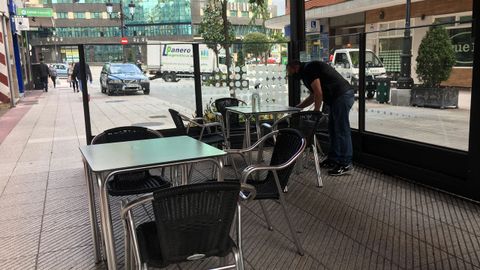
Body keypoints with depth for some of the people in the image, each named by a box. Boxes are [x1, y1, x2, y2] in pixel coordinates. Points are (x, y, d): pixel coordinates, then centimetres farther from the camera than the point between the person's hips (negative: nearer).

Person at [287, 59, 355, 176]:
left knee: (341, 130, -9)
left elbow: (318, 93, -17)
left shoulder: (308, 69, -10)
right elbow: (313, 96, 29)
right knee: (332, 129, 14)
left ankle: (346, 164, -5)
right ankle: (333, 159, 21)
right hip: (336, 98, 11)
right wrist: (297, 107, 27)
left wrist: (316, 111, -7)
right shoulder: (306, 73, 21)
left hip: (342, 95, -11)